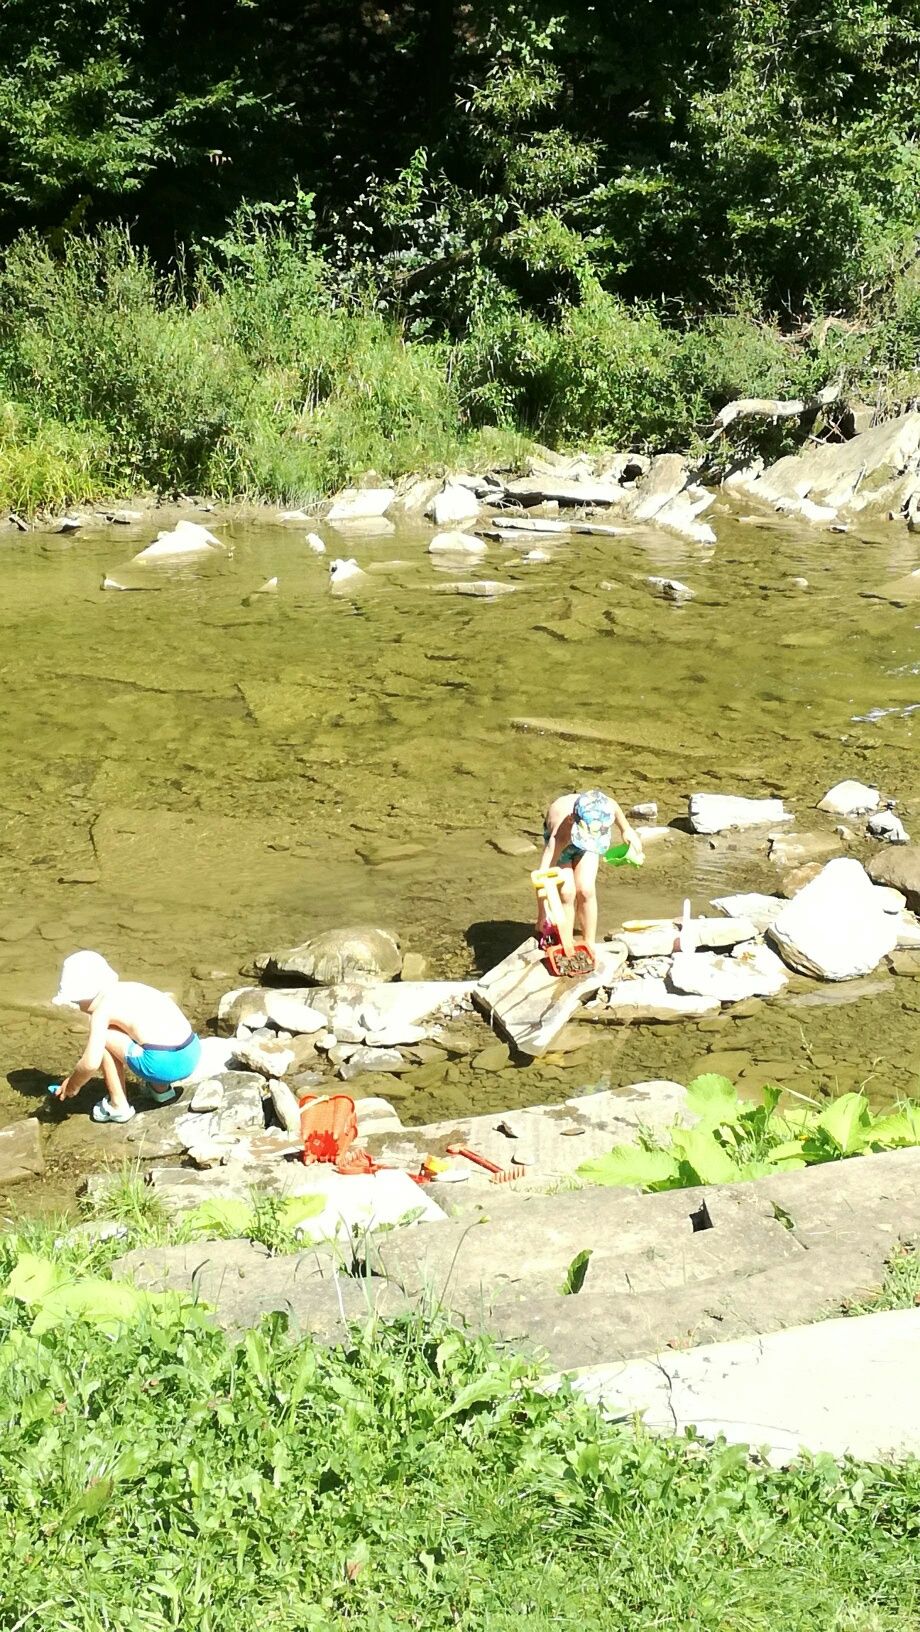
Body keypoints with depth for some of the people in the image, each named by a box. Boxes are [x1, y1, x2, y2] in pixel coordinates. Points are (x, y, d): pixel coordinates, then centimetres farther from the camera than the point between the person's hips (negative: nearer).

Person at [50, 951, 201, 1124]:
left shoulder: (102, 1010, -5)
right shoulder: (129, 988, 20)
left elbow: (91, 1063, -12)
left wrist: (72, 1085, 8)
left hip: (164, 1064, -9)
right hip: (192, 1054, 9)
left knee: (102, 1038, 5)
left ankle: (118, 1106, 9)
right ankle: (161, 1088, 28)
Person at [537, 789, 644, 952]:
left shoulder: (607, 808, -36)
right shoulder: (559, 836, -47)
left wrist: (626, 830, 7)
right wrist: (542, 919, -47)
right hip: (560, 840, -3)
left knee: (586, 890, -11)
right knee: (567, 892, -16)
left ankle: (590, 945, 1)